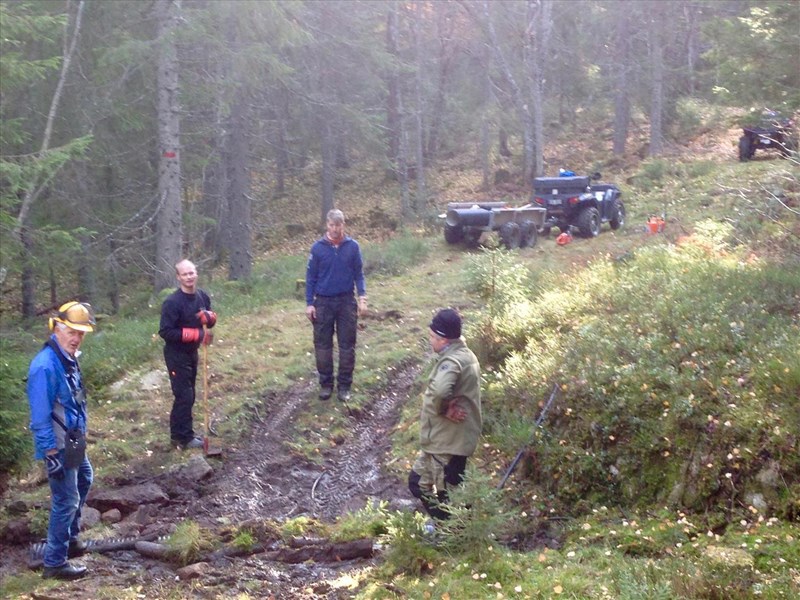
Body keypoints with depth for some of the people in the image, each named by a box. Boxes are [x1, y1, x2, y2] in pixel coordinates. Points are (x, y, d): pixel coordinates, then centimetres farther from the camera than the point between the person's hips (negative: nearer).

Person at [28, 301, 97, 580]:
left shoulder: (68, 358, 2)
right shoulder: (45, 366, -26)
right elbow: (40, 417, -25)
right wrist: (51, 454, -23)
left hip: (73, 440, 10)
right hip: (58, 446, -10)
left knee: (84, 479, 27)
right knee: (66, 501, -3)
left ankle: (70, 538, 43)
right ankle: (54, 563, 9)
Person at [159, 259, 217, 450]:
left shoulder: (202, 296, 1)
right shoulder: (172, 302, -21)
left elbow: (211, 321, 11)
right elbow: (165, 332, -23)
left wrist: (209, 316, -15)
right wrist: (197, 334, -27)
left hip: (192, 353, 7)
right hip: (176, 355, -7)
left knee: (189, 395, 14)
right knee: (184, 396, -6)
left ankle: (181, 433, 25)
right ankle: (182, 437, 4)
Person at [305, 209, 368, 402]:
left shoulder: (352, 246, -4)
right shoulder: (318, 248, -5)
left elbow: (359, 274, 2)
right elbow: (310, 277, 1)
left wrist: (362, 298, -8)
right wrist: (309, 304, -3)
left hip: (347, 302, 0)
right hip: (323, 302, 0)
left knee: (347, 345, 4)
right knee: (323, 345, 6)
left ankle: (344, 385, 13)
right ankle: (326, 383, 19)